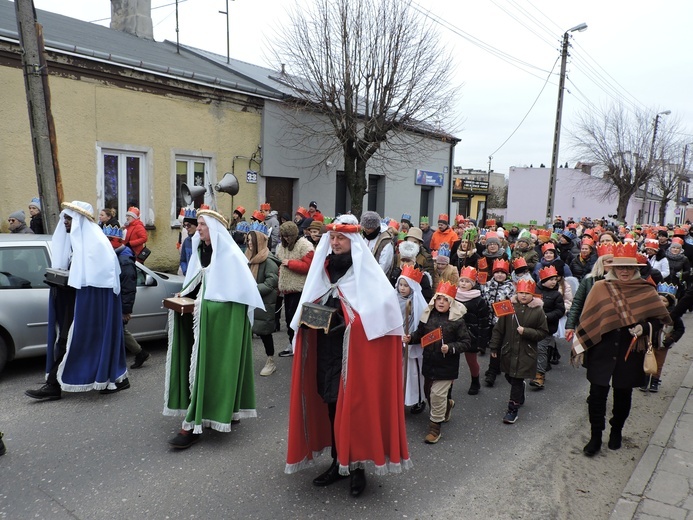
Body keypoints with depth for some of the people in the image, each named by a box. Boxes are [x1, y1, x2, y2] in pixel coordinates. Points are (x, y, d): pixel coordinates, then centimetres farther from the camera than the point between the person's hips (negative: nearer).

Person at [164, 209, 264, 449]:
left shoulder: (229, 255, -14)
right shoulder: (200, 251, 11)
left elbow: (232, 294, -17)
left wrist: (203, 305, -19)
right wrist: (187, 298, 0)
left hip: (221, 320, -8)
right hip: (202, 315, 8)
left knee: (207, 366, -7)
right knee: (197, 363, 11)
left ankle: (193, 424, -3)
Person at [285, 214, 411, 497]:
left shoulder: (366, 272, -7)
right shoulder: (324, 270, 9)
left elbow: (381, 307, -14)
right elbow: (310, 305, 18)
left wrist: (346, 320, -20)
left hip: (354, 349, -5)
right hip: (326, 348, 5)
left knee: (354, 405, 0)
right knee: (331, 403, 11)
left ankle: (357, 465, 17)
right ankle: (338, 462, 26)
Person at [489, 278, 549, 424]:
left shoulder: (538, 311, -6)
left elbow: (543, 333, -3)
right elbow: (498, 328, 0)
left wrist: (526, 331, -17)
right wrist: (494, 347, 1)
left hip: (526, 353, -3)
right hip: (508, 351, 3)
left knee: (517, 381, -2)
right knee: (510, 377, 17)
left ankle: (513, 410, 13)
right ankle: (520, 397, 47)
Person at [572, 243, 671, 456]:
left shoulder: (646, 291, 0)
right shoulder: (600, 288, -2)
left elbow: (660, 319, 4)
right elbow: (587, 320, -1)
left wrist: (644, 327, -17)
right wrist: (579, 347, -1)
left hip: (630, 353, 1)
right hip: (602, 351, -1)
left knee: (623, 394, 14)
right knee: (597, 393, 0)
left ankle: (616, 431, 36)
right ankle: (595, 436, 15)